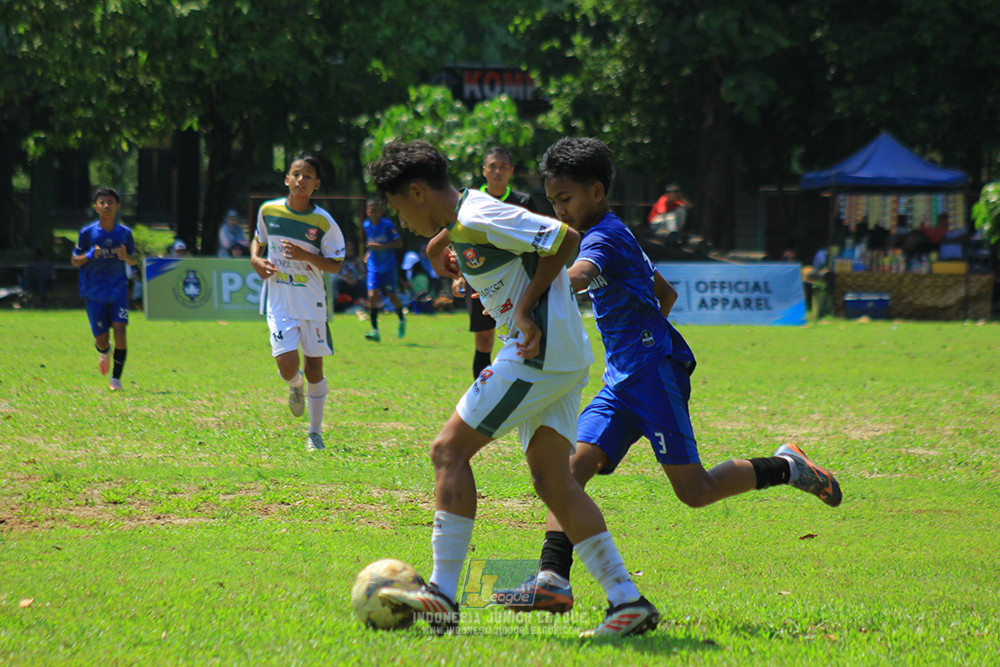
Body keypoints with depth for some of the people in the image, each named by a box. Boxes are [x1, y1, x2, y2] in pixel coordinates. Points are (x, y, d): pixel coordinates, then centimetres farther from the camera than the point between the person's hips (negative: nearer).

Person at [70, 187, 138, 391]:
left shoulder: (124, 233, 0)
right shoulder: (88, 232, -4)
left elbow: (134, 261, 11)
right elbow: (74, 260, 2)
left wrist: (126, 256, -13)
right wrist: (90, 255, -19)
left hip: (118, 291, 1)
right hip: (94, 293, -1)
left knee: (120, 334, -15)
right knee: (102, 340, 2)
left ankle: (116, 378, -5)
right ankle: (104, 352, 40)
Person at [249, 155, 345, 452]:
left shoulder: (323, 222, -8)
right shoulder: (268, 210, -1)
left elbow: (335, 265, -3)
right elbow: (259, 239, 18)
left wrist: (307, 257, -20)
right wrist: (255, 260, -2)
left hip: (312, 303, 0)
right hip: (279, 302, 0)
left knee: (314, 368, 5)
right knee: (288, 365, -14)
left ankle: (315, 434, 18)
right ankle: (295, 387, 24)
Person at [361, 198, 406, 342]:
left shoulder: (387, 225, -11)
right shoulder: (366, 226, 4)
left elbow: (399, 243, -13)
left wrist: (380, 246, -21)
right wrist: (368, 255, 11)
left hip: (388, 266, -3)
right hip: (373, 267, 3)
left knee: (391, 295, 5)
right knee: (372, 295, -13)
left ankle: (402, 320, 36)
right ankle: (375, 331, -14)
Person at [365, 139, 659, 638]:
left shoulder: (478, 219, -13)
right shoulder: (462, 221, 16)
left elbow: (564, 238, -16)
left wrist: (526, 308, -14)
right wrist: (438, 243, 31)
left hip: (539, 351, -10)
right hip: (563, 359, 10)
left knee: (450, 450, -8)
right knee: (552, 480, 6)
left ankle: (442, 595, -12)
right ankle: (627, 601, 0)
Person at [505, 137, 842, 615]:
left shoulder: (604, 237, -10)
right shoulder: (613, 236, 21)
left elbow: (576, 278, -33)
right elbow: (666, 294, 33)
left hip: (655, 372, -10)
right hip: (622, 380, 10)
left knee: (694, 491, -10)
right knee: (571, 465, -9)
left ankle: (784, 468, 11)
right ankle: (553, 578, -20)